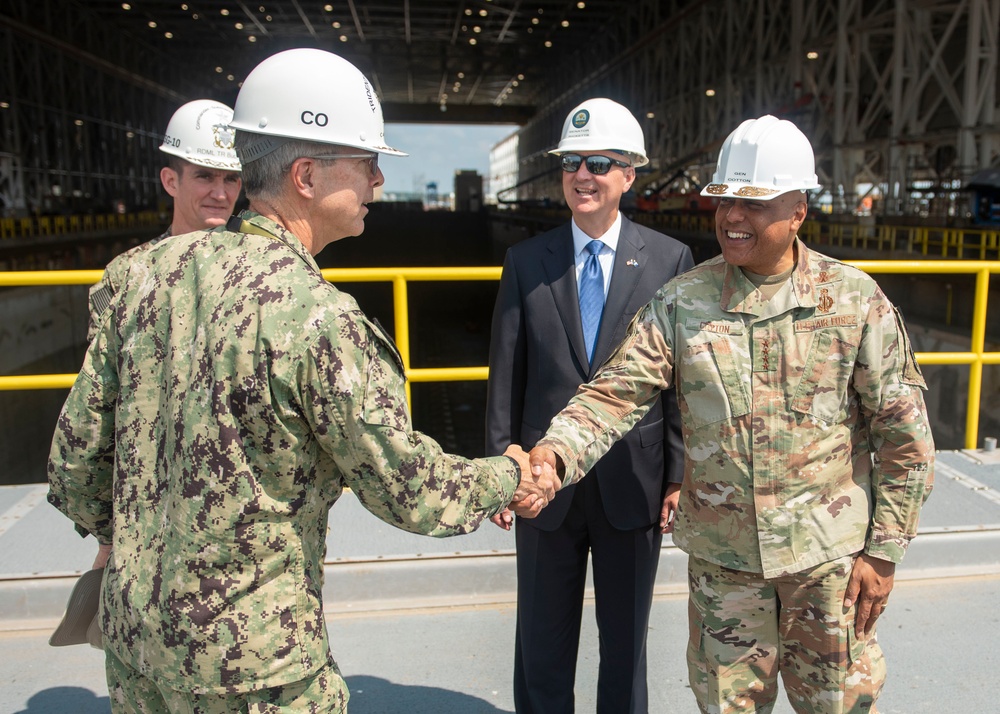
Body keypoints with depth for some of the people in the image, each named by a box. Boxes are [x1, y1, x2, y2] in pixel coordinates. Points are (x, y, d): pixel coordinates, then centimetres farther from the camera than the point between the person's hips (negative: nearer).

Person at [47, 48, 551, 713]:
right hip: (248, 659, -6)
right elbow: (410, 490, -17)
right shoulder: (317, 316, -25)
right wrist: (506, 476, 1)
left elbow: (75, 462, 3)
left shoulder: (153, 269, -5)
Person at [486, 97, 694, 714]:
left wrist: (678, 477, -4)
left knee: (626, 639, 18)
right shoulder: (527, 262, 1)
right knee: (542, 640, 17)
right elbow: (506, 375, 1)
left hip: (633, 482, -1)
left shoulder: (671, 259, -3)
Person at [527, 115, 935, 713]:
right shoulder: (682, 302, -6)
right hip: (721, 555, 1)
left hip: (829, 553, 0)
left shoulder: (855, 299, -8)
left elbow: (903, 430, -4)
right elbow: (619, 391, -13)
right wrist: (555, 452, -31)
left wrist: (884, 550, -4)